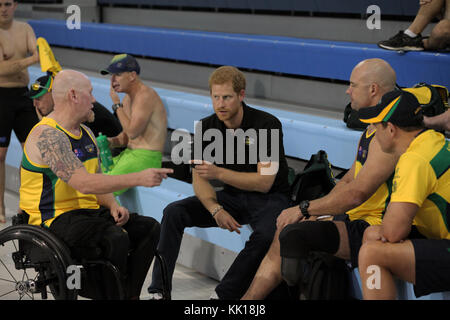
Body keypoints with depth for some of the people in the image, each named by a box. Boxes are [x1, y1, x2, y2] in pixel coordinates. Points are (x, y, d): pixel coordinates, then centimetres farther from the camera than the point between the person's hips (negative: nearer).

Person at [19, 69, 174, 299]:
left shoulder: (85, 133, 13)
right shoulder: (47, 135, -19)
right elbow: (84, 183, -29)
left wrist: (113, 206, -3)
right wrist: (139, 179, -29)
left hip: (87, 211, 9)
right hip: (54, 220, -9)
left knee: (149, 228, -4)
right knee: (116, 237, -31)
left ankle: (130, 294, -6)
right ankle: (115, 294, -15)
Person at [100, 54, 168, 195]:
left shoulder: (146, 96, -14)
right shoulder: (128, 98, 16)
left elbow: (132, 132, -22)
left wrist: (117, 104, -14)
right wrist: (112, 142, 1)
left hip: (146, 158, -10)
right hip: (129, 154, 10)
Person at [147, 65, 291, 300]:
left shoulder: (267, 125, -17)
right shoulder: (207, 128, -1)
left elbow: (264, 183, -20)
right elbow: (199, 178, -2)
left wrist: (219, 173, -27)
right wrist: (216, 209, -21)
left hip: (268, 199, -5)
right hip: (231, 197, 5)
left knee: (267, 234, -38)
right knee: (174, 212, -14)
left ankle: (223, 294, -31)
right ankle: (159, 291, -14)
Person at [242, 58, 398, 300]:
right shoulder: (370, 131, 16)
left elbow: (356, 194, -25)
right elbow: (347, 182, 20)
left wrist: (304, 209, -16)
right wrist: (313, 213, 6)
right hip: (357, 221, 10)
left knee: (293, 234, -21)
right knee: (283, 237, 5)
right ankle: (247, 301, 8)